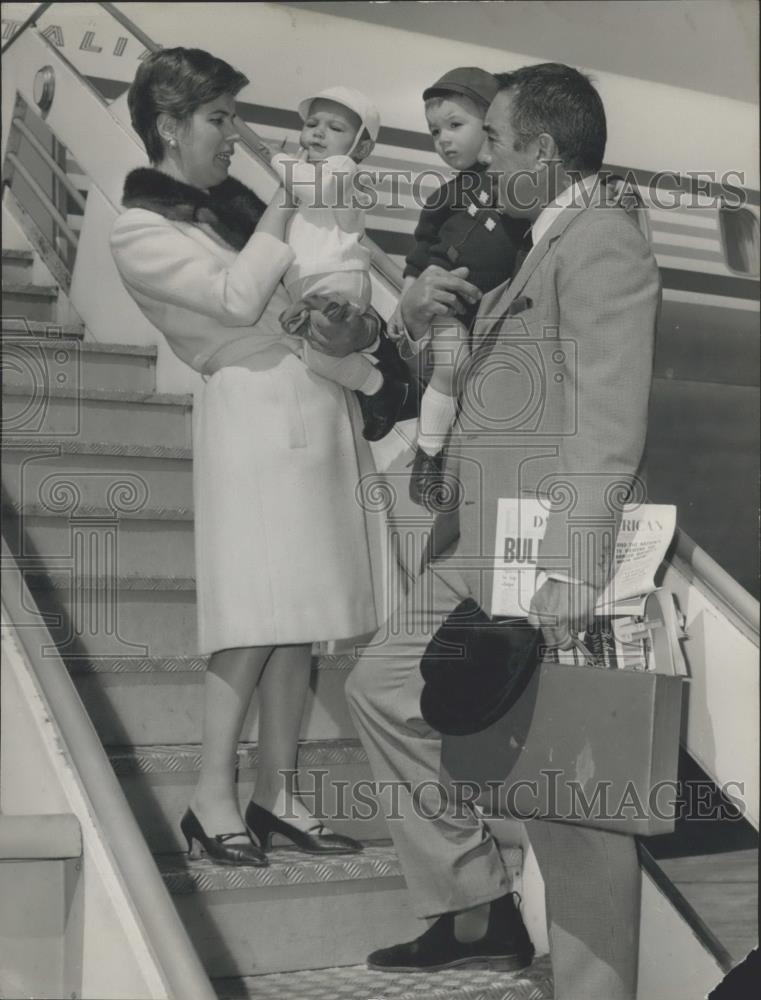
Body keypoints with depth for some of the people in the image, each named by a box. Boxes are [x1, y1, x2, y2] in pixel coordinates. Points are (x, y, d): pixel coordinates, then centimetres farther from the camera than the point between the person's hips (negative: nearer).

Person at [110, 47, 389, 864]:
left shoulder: (233, 200, 18)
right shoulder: (139, 234, -4)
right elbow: (238, 299, -15)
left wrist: (353, 324, -1)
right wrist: (284, 211, -3)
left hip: (320, 402, 7)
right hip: (253, 407, -7)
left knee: (298, 611, 5)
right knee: (257, 610, -11)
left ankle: (275, 792, 11)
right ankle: (213, 795, -1)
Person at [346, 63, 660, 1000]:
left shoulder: (601, 242, -11)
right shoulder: (542, 246, 20)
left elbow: (609, 418, -22)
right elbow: (464, 374, 31)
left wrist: (571, 569, -30)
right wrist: (422, 314, 9)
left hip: (550, 563, -10)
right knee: (384, 687, 16)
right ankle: (475, 907, 23)